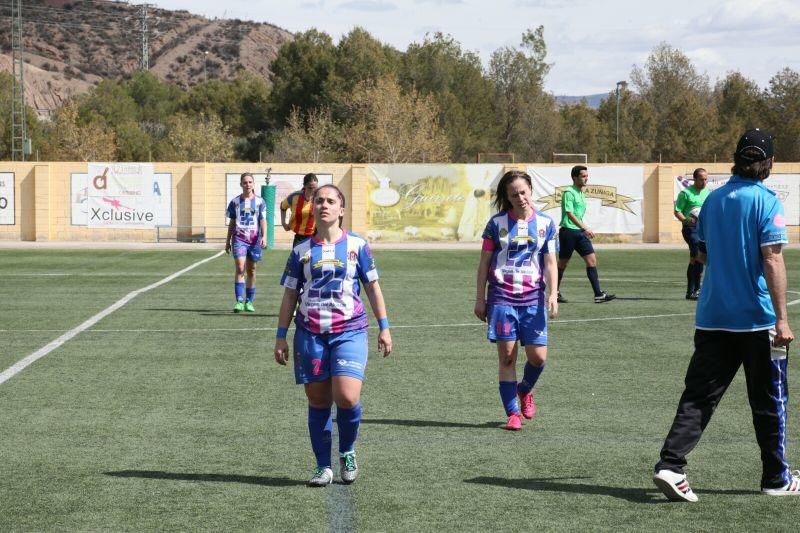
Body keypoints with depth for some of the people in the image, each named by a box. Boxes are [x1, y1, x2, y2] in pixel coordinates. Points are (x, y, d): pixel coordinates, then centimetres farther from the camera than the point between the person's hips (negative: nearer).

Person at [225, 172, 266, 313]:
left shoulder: (259, 201, 5)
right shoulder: (235, 201, 7)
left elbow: (263, 220, 1)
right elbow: (232, 223, 13)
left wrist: (264, 236, -14)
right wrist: (228, 241, 13)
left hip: (254, 238, 1)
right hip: (239, 238, -1)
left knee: (251, 271, 8)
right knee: (240, 268, -16)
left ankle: (249, 301, 18)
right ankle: (239, 301, -19)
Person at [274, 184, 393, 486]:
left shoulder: (356, 245, 5)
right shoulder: (302, 251, 8)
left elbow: (373, 287, 10)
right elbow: (290, 295, 12)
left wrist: (384, 327, 6)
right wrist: (281, 336, 8)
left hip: (349, 331, -2)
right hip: (310, 334, 2)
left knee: (347, 397, -17)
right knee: (318, 401, 3)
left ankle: (347, 452, 9)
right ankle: (323, 467, 14)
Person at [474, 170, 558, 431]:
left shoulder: (545, 223, 5)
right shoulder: (497, 223, 1)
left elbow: (550, 262, 6)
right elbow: (484, 262, 5)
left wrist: (553, 294, -7)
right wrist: (480, 298, 3)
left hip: (533, 298, 1)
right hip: (501, 297, -1)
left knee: (538, 356, -4)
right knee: (506, 356, -2)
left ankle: (524, 390, 28)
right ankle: (513, 413, 5)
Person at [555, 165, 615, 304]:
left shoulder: (582, 194, 15)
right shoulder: (569, 193, -11)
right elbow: (570, 214, -19)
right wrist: (585, 228, -25)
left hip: (580, 232, 8)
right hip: (568, 231, -8)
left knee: (592, 260, -3)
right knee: (563, 263, 3)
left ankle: (598, 294, -7)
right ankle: (556, 292, 18)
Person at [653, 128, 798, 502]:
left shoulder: (713, 200, 7)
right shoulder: (766, 201, -10)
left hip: (713, 317, 5)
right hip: (758, 318, -5)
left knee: (699, 395, 3)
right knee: (769, 401, 9)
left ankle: (670, 465, -12)